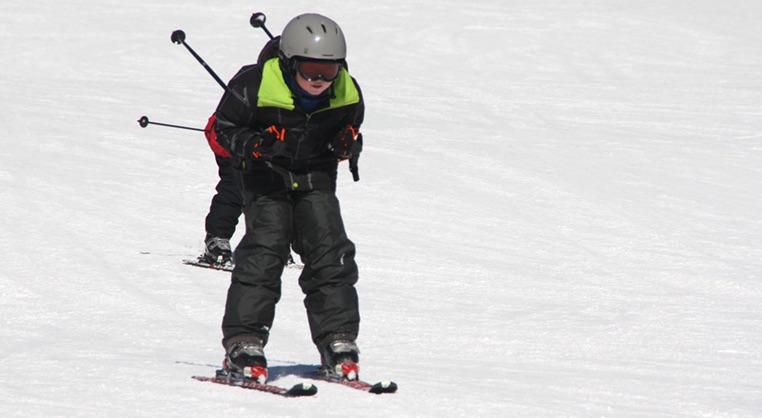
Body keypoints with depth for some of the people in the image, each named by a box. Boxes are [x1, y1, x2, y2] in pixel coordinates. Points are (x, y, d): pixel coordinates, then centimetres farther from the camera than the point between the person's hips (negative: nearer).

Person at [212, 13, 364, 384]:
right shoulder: (255, 85, -20)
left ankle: (339, 342, 0)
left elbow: (351, 128, 12)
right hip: (266, 180, -4)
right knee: (263, 253, -16)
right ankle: (243, 344, -14)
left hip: (317, 181, 4)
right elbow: (224, 128, -10)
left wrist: (348, 144, -12)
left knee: (331, 255, -7)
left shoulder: (346, 93, -7)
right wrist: (253, 145, -29)